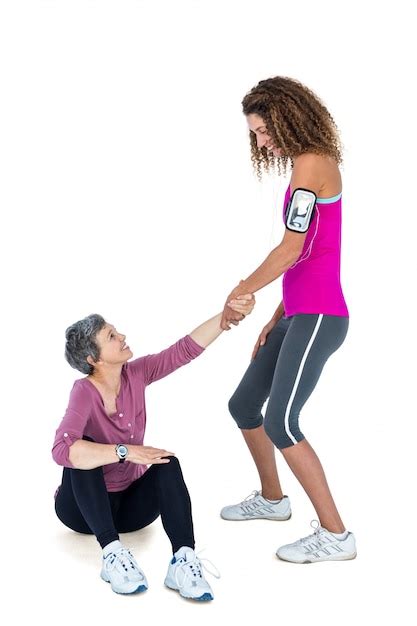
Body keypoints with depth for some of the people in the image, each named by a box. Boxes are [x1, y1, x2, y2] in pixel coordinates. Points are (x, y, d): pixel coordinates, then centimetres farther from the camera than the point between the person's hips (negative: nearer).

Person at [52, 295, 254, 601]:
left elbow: (186, 349, -13)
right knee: (81, 453, -32)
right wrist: (126, 452, -43)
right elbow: (62, 450, -41)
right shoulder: (84, 391, -25)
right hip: (85, 506, -4)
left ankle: (183, 561, -40)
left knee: (168, 462, -24)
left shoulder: (135, 374, -9)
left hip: (129, 503, 5)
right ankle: (112, 553, -39)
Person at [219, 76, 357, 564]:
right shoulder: (308, 167, 17)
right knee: (243, 406, 17)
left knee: (280, 422, -15)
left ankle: (334, 534, -5)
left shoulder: (312, 163, -11)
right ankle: (272, 499, 36)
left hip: (318, 316, -10)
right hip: (298, 314, 10)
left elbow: (291, 251, -16)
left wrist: (239, 293, -3)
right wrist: (275, 319, 17)